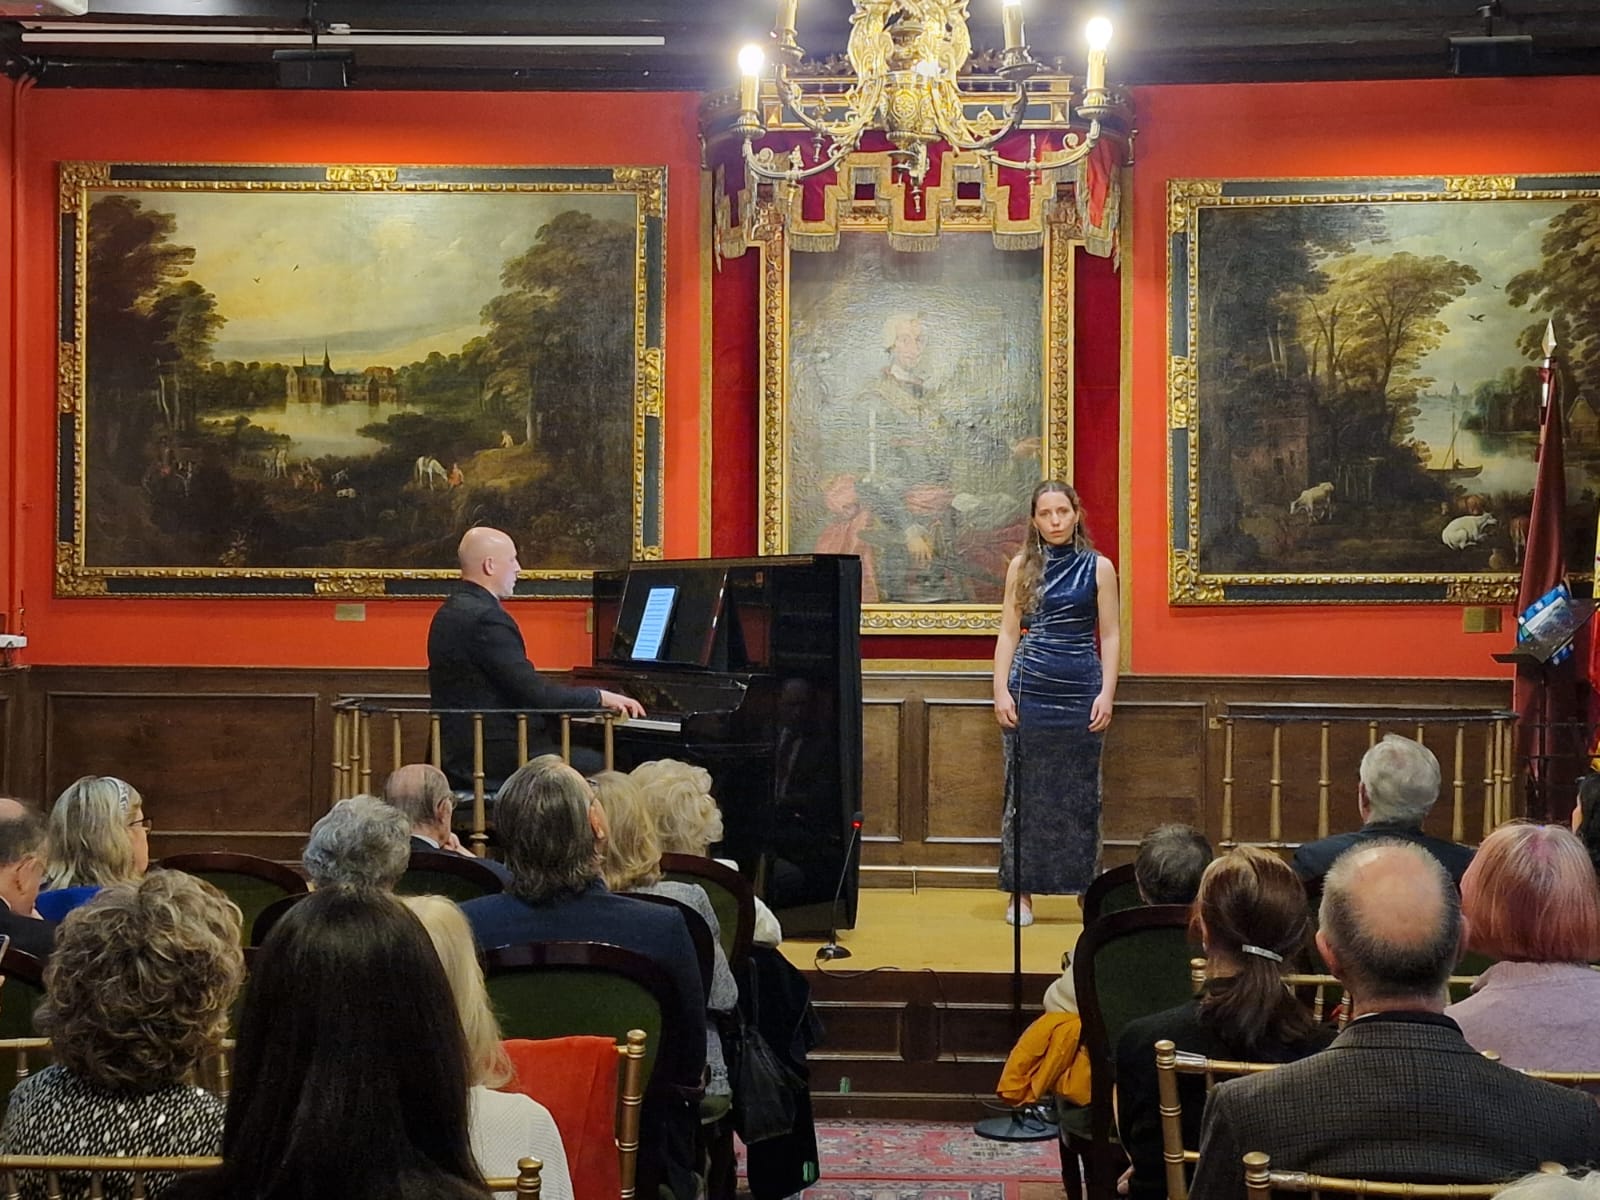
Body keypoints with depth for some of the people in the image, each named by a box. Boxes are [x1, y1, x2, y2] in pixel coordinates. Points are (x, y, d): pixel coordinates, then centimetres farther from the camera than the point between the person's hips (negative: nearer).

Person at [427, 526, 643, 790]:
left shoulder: (452, 612, 14)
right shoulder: (486, 618, -18)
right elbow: (535, 693, -21)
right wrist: (599, 697, -8)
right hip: (491, 758, -10)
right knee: (599, 765, -8)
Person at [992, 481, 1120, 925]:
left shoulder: (1098, 567, 3)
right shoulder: (1022, 566, 7)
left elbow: (1111, 635, 3)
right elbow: (1008, 633, 7)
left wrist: (1106, 693, -7)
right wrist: (1001, 691, -3)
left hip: (1080, 690, -1)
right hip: (1030, 687, 1)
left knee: (1081, 794, 2)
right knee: (1025, 791, 3)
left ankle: (1086, 888, 9)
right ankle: (1022, 893, 9)